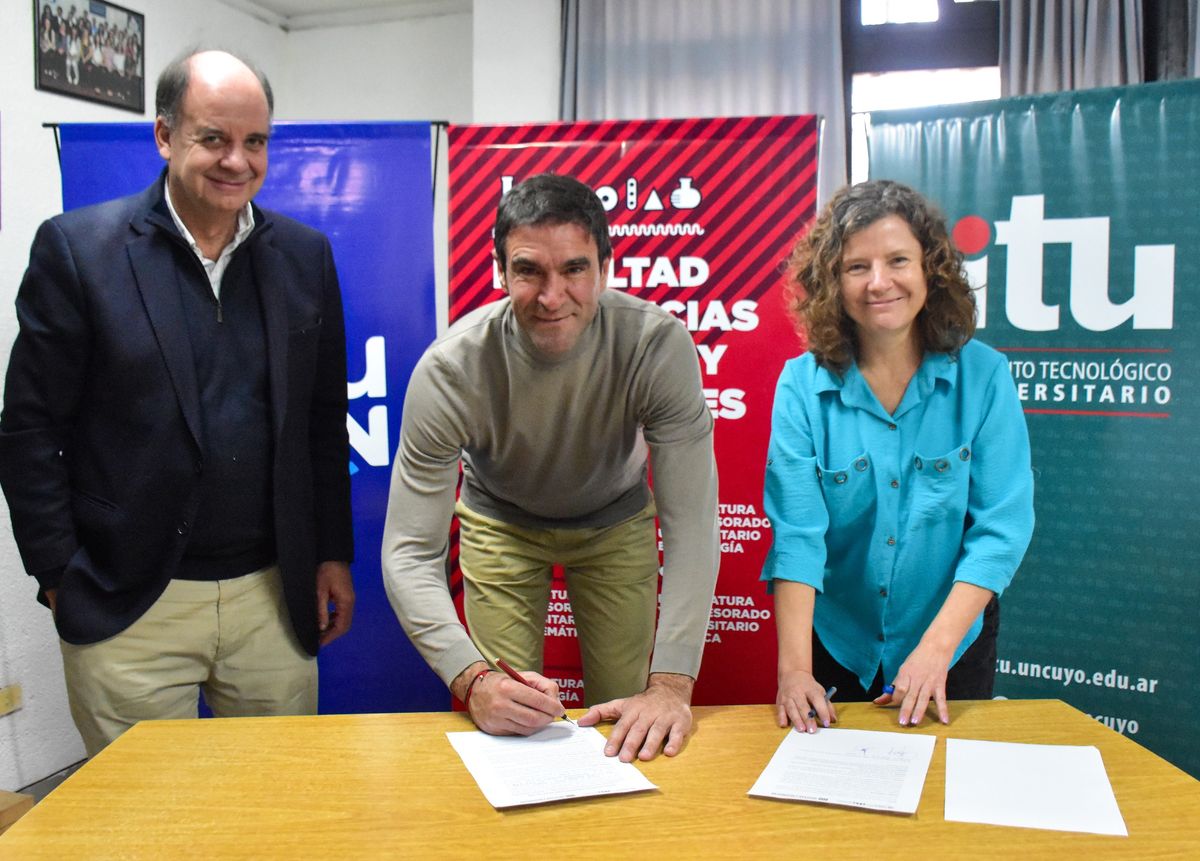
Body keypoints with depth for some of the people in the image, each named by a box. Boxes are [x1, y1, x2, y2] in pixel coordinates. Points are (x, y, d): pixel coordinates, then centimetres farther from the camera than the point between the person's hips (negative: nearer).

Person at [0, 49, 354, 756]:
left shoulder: (306, 256, 5)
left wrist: (334, 554, 8)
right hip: (128, 608, -3)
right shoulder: (77, 248, -5)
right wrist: (60, 577, -5)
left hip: (274, 595, 3)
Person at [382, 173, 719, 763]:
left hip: (616, 521, 1)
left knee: (628, 728, 1)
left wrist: (671, 684, -43)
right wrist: (472, 680, -49)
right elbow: (410, 554, -32)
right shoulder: (450, 371, -33)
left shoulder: (658, 345, -34)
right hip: (501, 524, 0)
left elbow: (691, 522, -33)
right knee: (507, 717, -3)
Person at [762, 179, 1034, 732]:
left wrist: (936, 647, -23)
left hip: (955, 637, 0)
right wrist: (793, 668, -26)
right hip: (837, 642, 0)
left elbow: (1002, 527, -14)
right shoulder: (802, 385, -12)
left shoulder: (983, 376, -12)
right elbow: (797, 534, -18)